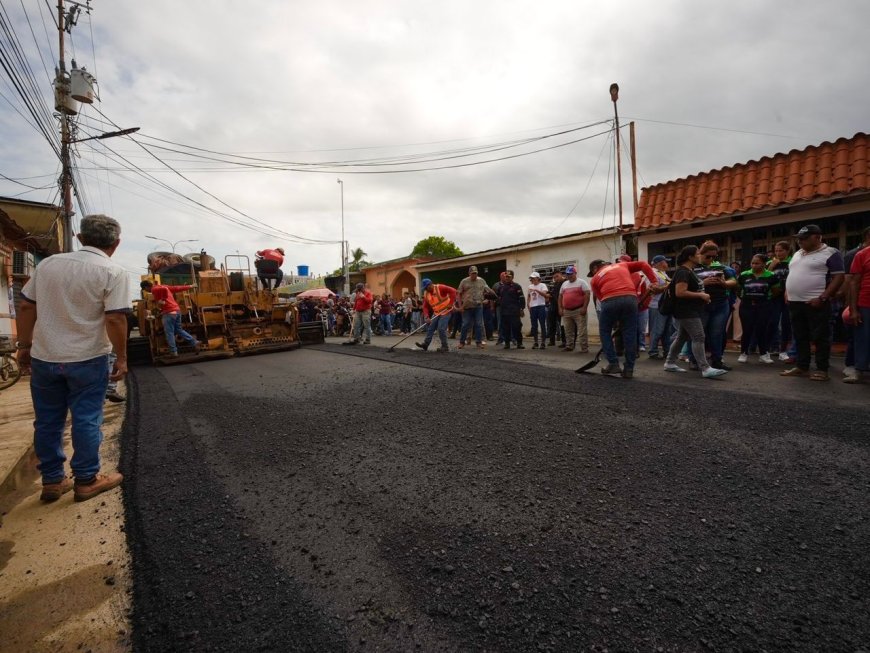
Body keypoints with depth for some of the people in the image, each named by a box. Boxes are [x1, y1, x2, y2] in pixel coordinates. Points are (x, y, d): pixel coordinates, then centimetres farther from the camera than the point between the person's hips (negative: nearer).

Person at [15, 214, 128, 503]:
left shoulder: (48, 263, 4)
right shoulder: (113, 272, -13)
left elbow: (25, 308, 6)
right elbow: (115, 319, -18)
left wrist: (24, 346, 16)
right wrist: (121, 358, -10)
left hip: (43, 357, 5)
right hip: (87, 359, -5)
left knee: (47, 421, 15)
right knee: (86, 420, 6)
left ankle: (52, 481, 26)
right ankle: (86, 480, 17)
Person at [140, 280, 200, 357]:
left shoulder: (154, 289, -6)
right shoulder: (161, 286, 20)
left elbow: (164, 289, -26)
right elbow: (177, 288, 22)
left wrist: (163, 300, -17)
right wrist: (190, 287, 28)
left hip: (169, 312, -9)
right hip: (177, 310, 9)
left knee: (169, 333, -2)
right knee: (179, 330, 17)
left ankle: (173, 352, 0)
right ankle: (194, 342, 9)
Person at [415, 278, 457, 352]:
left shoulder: (440, 288, -18)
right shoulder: (426, 294, 1)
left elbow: (453, 291, -22)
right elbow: (425, 306, 0)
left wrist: (451, 303, -24)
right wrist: (426, 317, -15)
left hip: (446, 311, -7)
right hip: (436, 313, 7)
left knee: (441, 329, -13)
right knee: (430, 328, 6)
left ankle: (445, 347, -1)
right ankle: (425, 344, 16)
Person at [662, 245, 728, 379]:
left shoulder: (689, 271, 17)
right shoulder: (683, 272, -16)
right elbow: (680, 292, -27)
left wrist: (702, 294, 13)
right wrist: (700, 295, -19)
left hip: (691, 311, 11)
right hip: (687, 312, -11)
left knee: (682, 337, 13)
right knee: (698, 338, -13)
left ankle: (670, 363, 20)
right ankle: (705, 369, -12)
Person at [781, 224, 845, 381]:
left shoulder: (830, 253, -5)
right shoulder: (797, 254, 16)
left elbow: (839, 277, -11)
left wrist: (822, 298, -18)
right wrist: (787, 293, 12)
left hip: (815, 303, -7)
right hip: (795, 302, 7)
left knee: (820, 338, -1)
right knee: (800, 337, 11)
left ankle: (822, 370, 6)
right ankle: (801, 367, 18)